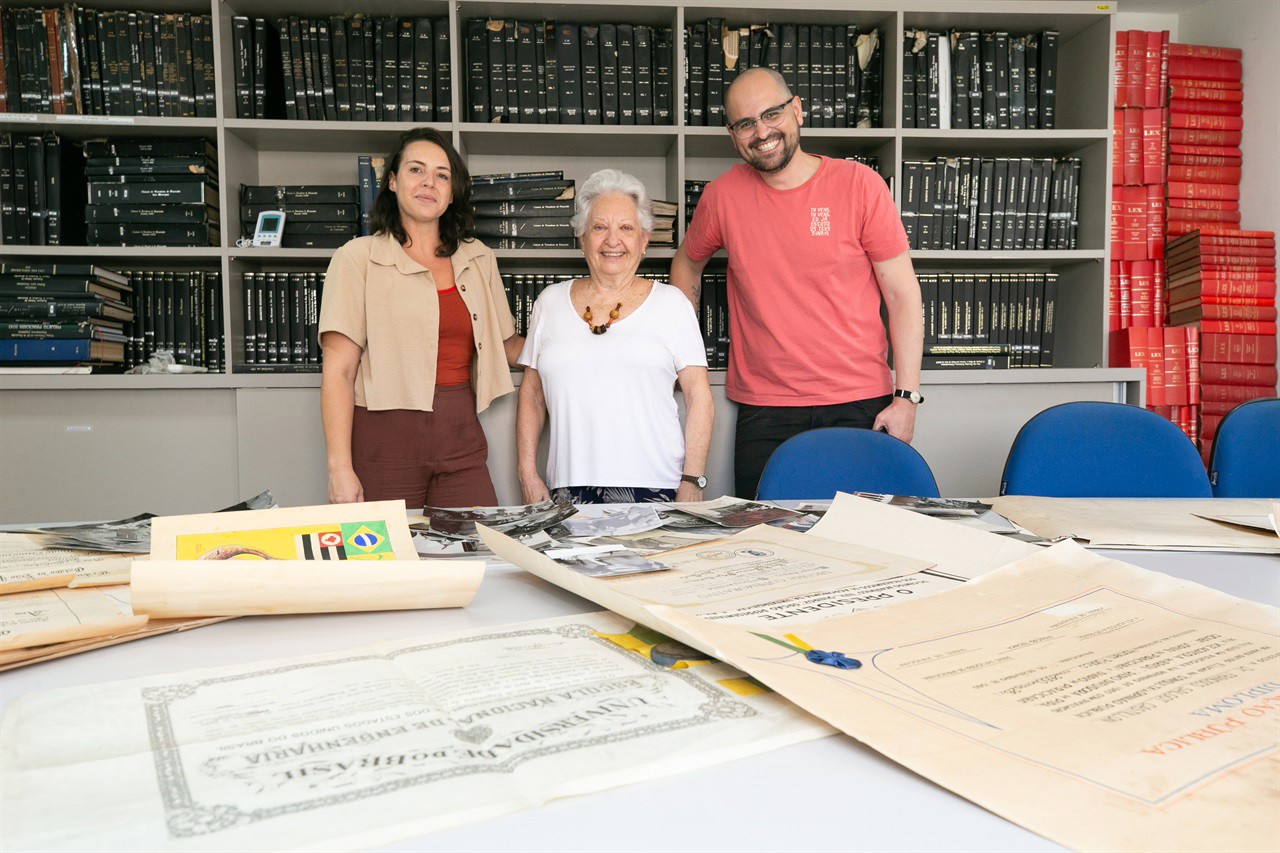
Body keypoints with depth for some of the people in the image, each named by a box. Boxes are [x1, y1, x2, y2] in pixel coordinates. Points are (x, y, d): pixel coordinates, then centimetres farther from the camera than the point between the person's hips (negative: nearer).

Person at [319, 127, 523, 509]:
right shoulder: (358, 259, 0)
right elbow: (338, 372, -7)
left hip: (461, 442, 4)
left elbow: (507, 345, 24)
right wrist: (340, 468, -14)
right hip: (385, 440, -3)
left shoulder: (478, 260, 13)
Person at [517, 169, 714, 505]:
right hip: (570, 485, 2)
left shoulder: (670, 303, 6)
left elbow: (699, 396, 3)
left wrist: (692, 481, -6)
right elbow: (531, 394, 16)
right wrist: (528, 475, 7)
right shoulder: (551, 302, 13)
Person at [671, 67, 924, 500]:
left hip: (857, 404, -1)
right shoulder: (723, 195, 2)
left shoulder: (859, 184, -4)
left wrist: (907, 396, -7)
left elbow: (903, 294, -2)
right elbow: (687, 262, 21)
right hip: (763, 409, 2)